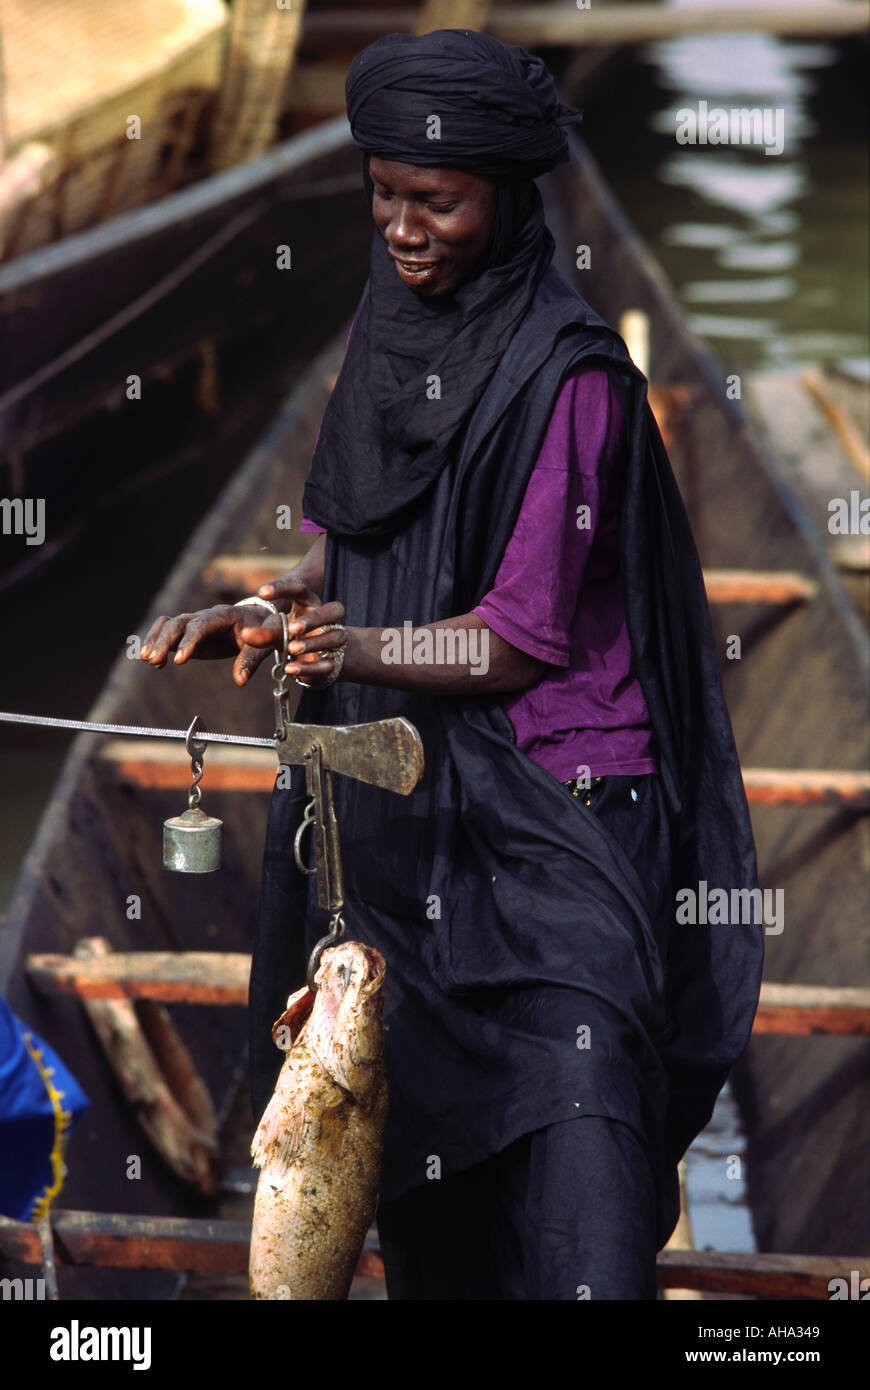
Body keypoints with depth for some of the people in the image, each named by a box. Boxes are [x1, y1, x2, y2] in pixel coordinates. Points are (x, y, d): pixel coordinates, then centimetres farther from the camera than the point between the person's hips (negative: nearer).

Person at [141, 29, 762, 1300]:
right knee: (419, 1146, 9)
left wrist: (361, 646, -30)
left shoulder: (568, 377, -11)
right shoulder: (387, 339, 11)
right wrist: (263, 615, -3)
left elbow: (526, 636, -14)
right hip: (401, 812, 7)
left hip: (554, 813, -7)